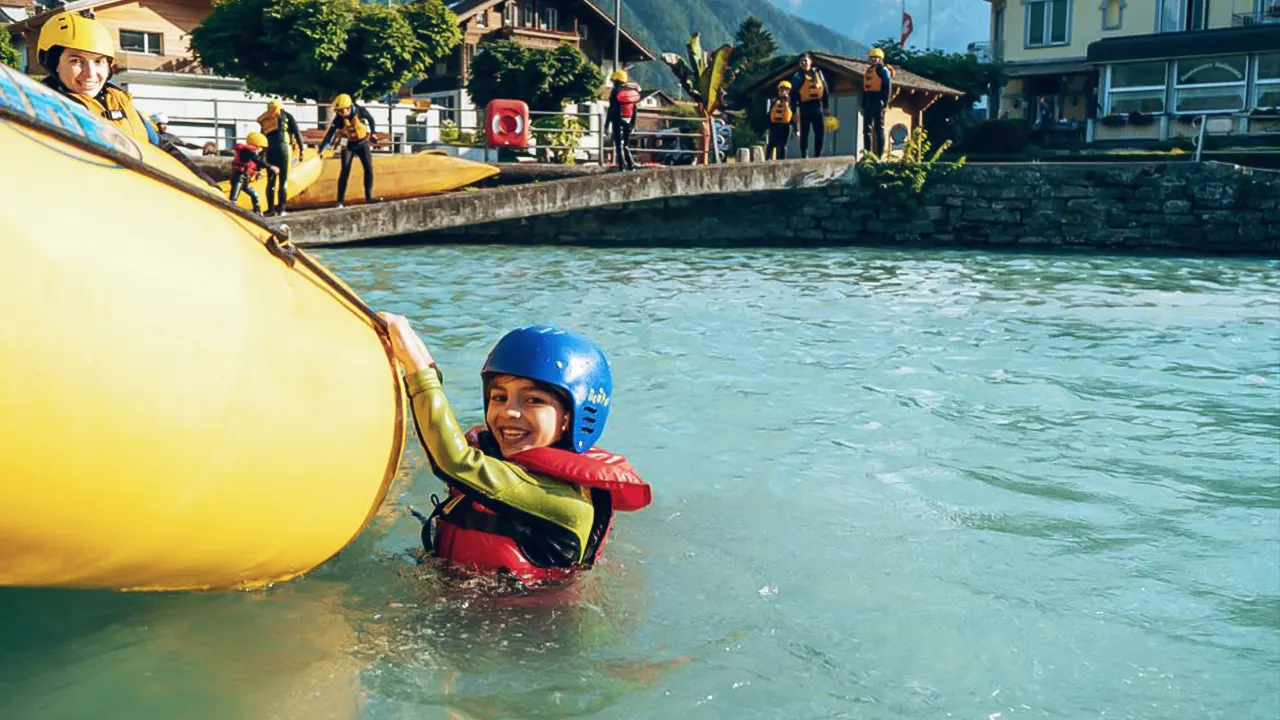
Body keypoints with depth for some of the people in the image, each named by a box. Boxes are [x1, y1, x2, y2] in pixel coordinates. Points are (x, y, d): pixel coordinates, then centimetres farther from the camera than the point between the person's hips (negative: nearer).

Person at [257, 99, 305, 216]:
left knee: (271, 180, 11)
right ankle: (281, 208, -5)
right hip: (283, 147, -4)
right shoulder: (285, 115, 11)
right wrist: (301, 148, 7)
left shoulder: (264, 120, 23)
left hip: (269, 150, 4)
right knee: (283, 179, -1)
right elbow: (296, 131, 2)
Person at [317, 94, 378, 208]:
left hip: (363, 144, 1)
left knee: (369, 170, -6)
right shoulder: (338, 118, -20)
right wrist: (321, 150, -24)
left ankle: (369, 197, 4)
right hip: (349, 145, -1)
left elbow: (371, 120, 0)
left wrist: (373, 133, 8)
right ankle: (340, 201, -4)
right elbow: (329, 134, -20)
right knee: (345, 172, -8)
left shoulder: (361, 111, -21)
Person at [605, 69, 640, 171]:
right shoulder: (632, 91, 5)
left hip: (618, 121, -5)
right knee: (626, 144, 17)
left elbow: (611, 110, -12)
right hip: (628, 121, 5)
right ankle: (630, 164, 9)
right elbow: (634, 109, 8)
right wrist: (633, 123, 15)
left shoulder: (615, 93, -11)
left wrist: (606, 125, -9)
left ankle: (622, 166, -3)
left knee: (619, 144, 0)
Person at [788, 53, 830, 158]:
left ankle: (818, 155, 12)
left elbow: (825, 90, 11)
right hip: (805, 106, -3)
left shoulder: (818, 73, 10)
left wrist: (826, 106, 6)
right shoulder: (798, 76, 2)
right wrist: (794, 110, -8)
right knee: (805, 133, -1)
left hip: (817, 105, 3)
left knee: (819, 132, 3)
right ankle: (804, 156, 2)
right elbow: (794, 94, -1)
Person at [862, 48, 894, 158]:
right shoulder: (868, 70, 19)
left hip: (878, 102, -8)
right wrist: (863, 105, 17)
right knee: (867, 129, 8)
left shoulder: (883, 70, -6)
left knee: (879, 128, -4)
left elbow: (888, 88, -12)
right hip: (868, 102, 8)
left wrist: (885, 104, -18)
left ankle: (879, 155, -2)